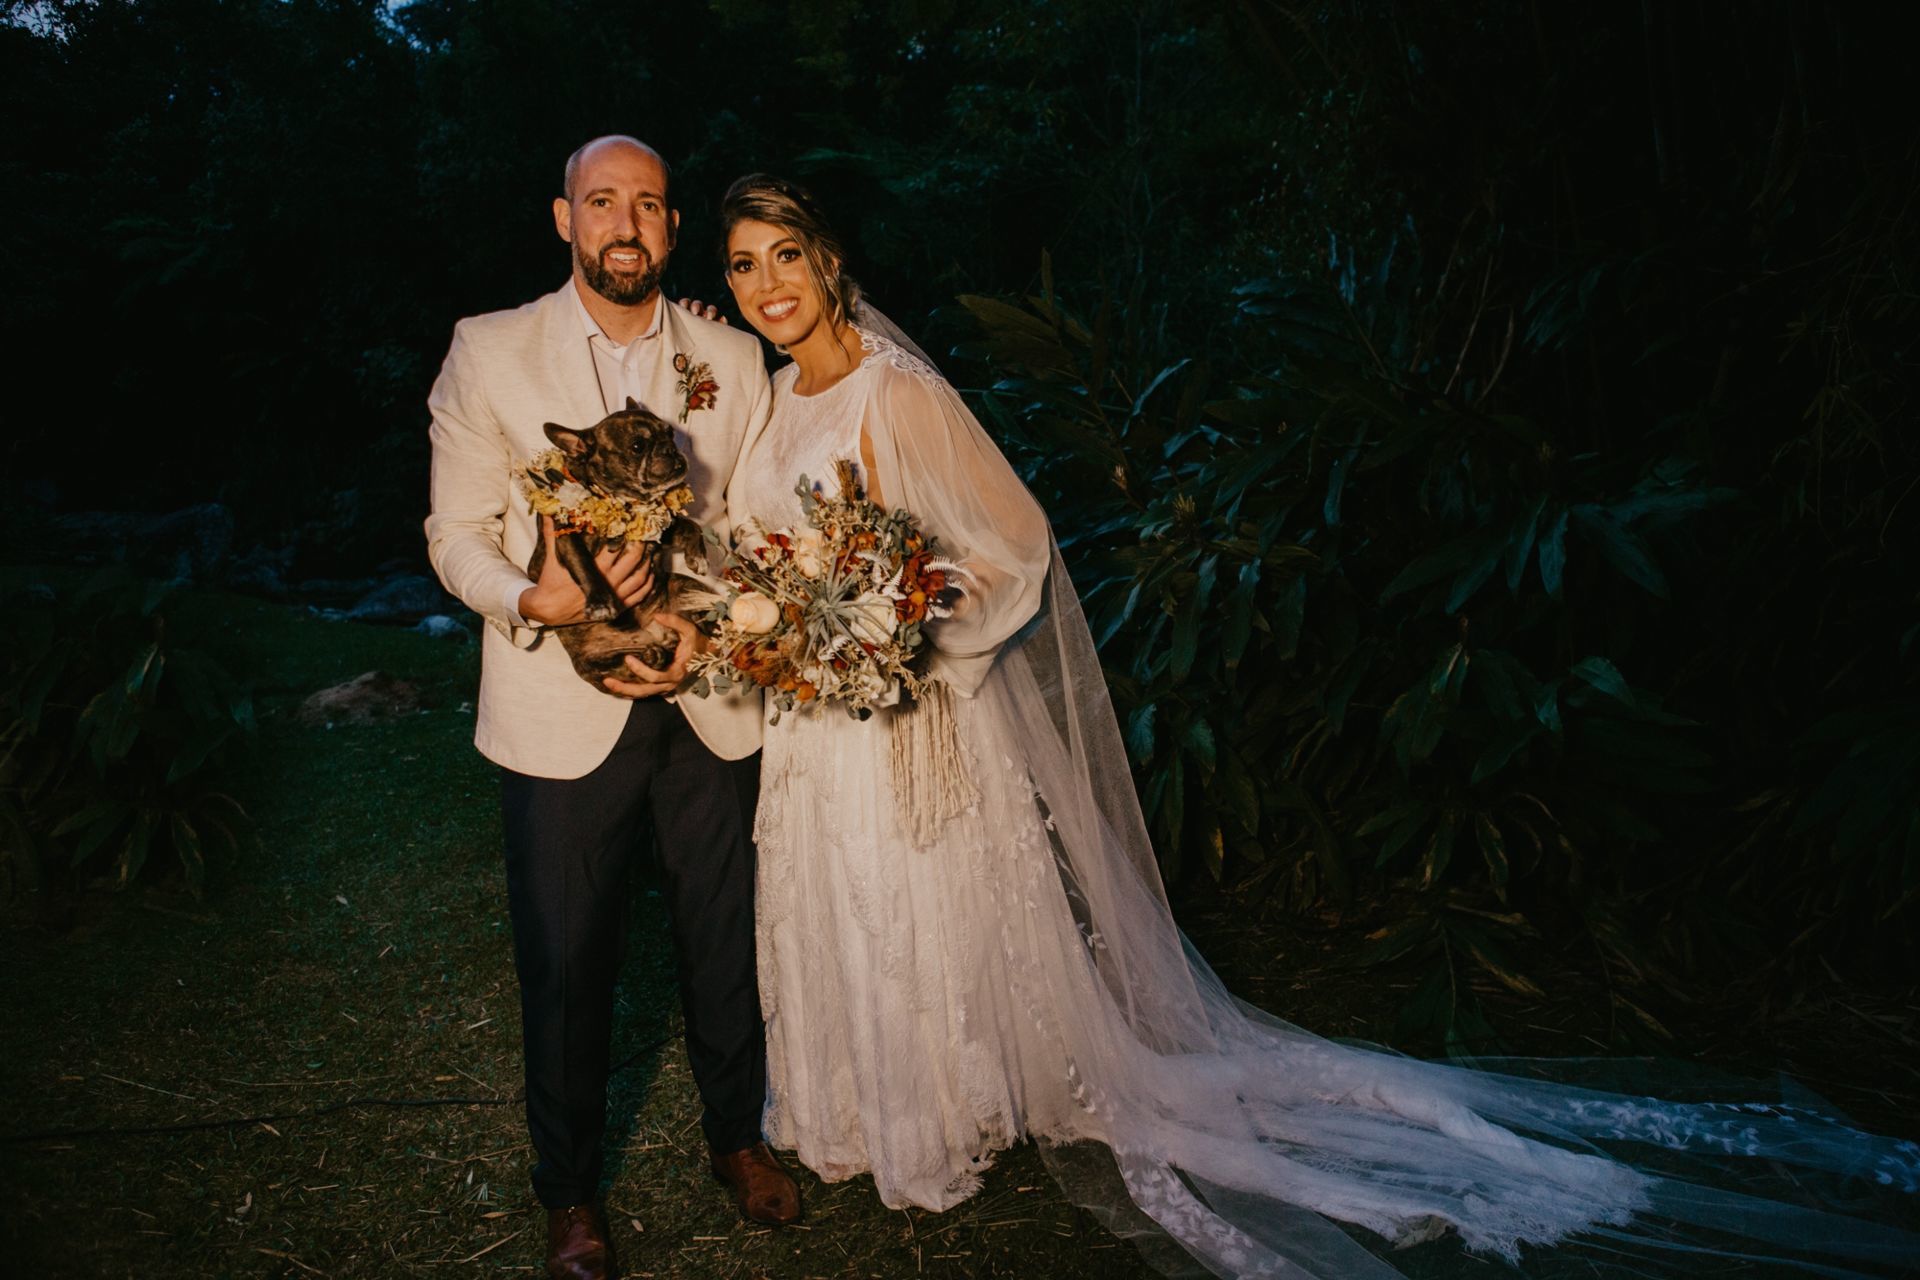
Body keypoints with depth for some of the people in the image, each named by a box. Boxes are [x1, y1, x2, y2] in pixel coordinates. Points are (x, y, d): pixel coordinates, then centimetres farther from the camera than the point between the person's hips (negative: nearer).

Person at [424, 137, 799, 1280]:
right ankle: (571, 1187, 34)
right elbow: (457, 532, -2)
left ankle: (737, 1132, 42)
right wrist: (533, 602, -22)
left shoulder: (733, 359, 4)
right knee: (567, 961, 10)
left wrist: (710, 629, -12)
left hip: (712, 702, 2)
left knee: (726, 938, 15)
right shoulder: (489, 352, -2)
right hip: (562, 713, -2)